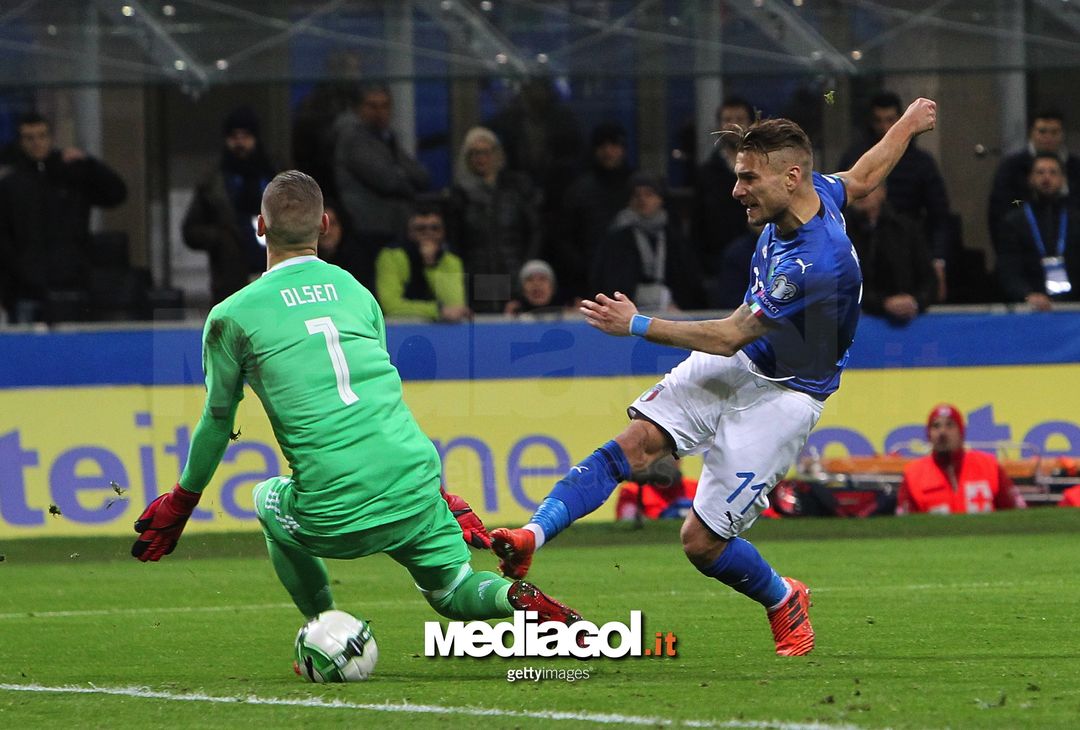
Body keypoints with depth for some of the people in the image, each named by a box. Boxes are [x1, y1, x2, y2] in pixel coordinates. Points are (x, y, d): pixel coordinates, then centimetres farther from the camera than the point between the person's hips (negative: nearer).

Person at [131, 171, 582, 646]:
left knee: (268, 500, 31)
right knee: (454, 593, 23)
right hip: (415, 494, 3)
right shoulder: (356, 292, 14)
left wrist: (181, 501, 29)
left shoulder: (232, 316, 1)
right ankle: (518, 598, -11)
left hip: (334, 518, -3)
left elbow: (217, 421, 12)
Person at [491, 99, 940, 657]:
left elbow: (730, 337, -25)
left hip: (781, 395, -8)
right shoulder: (816, 192, -7)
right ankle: (530, 537, -26)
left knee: (702, 542, -7)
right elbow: (862, 179, 18)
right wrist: (906, 126, 39)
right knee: (636, 442, -15)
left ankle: (783, 602, 23)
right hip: (732, 364, 8)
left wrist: (638, 326, -22)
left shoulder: (817, 264, -32)